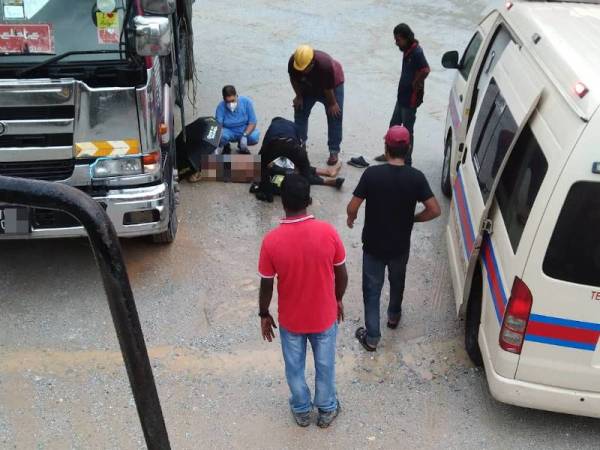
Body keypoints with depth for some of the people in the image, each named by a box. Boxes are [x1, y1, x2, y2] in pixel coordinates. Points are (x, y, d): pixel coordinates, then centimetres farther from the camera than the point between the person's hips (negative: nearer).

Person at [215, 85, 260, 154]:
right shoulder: (221, 107, -17)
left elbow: (252, 122, -14)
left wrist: (245, 135, -30)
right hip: (229, 132, -1)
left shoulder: (246, 101, -15)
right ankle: (224, 146, 5)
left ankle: (241, 146, 6)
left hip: (245, 131, 1)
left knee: (254, 137, -31)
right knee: (221, 135, -35)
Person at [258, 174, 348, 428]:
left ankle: (301, 411, 45)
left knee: (294, 367, 24)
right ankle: (327, 410, 44)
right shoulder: (328, 232, -21)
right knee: (325, 365, 24)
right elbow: (341, 275, -8)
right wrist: (338, 300, 12)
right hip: (324, 316, 1)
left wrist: (264, 314, 6)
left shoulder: (272, 241, -23)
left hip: (291, 319, 0)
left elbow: (266, 286, -12)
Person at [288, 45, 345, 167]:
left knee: (334, 116, -7)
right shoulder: (293, 62, -32)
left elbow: (328, 89, -29)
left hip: (333, 85, -4)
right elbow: (294, 80, -10)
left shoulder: (325, 64, -44)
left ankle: (334, 151, -1)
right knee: (300, 113, 3)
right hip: (308, 87, 4)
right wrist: (299, 96, -2)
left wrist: (332, 104, -16)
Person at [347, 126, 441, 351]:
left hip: (373, 245, -2)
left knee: (372, 290, 14)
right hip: (400, 245, 2)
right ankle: (393, 316, 52)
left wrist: (351, 218, 7)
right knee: (397, 281, 29)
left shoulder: (372, 174, -18)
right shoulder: (416, 177, -14)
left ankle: (372, 337, 20)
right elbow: (434, 210, -16)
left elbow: (352, 207, -16)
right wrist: (413, 218, 3)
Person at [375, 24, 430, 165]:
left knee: (407, 130, 2)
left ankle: (407, 161, 15)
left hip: (411, 98, -9)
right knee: (394, 125, 19)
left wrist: (415, 84, -23)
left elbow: (425, 70, -36)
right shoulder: (408, 50, 6)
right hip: (402, 95, 9)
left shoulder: (416, 52, -23)